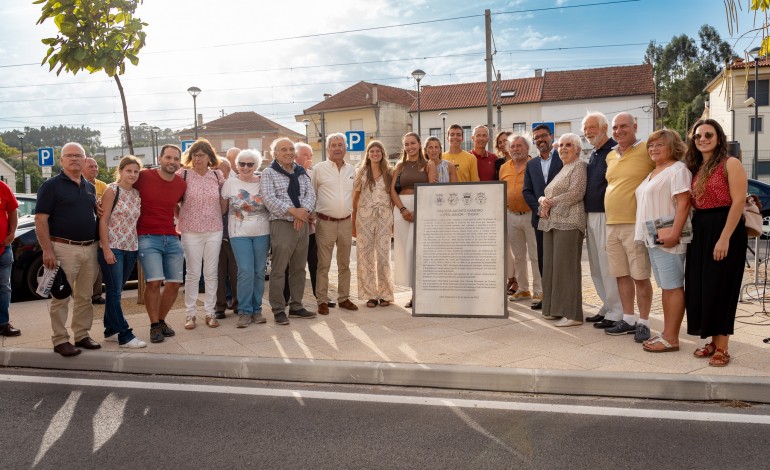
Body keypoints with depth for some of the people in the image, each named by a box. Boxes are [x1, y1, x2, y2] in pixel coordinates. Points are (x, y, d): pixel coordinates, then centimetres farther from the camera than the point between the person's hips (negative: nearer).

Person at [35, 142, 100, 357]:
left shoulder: (90, 187, 15)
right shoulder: (51, 186, -4)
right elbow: (41, 220, -9)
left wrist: (99, 243, 12)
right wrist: (47, 251, -16)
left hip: (90, 248, 6)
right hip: (64, 248, -6)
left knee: (85, 296, 11)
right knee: (61, 297, 0)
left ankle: (82, 335, 21)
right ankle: (60, 340, 8)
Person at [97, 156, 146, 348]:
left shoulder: (137, 194, 10)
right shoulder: (112, 190, -7)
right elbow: (103, 220, -10)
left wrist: (138, 246, 6)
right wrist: (106, 248, -15)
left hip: (130, 248, 6)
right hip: (112, 248, -6)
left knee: (116, 291, 14)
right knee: (115, 292, -2)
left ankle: (110, 330, 23)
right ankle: (125, 336, -1)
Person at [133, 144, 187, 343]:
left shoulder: (181, 184, 6)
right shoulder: (143, 176, -7)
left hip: (172, 238, 5)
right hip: (147, 237, -4)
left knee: (174, 283, 3)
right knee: (154, 281, -15)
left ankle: (161, 320, 26)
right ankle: (154, 325, 4)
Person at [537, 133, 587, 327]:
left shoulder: (579, 166, -2)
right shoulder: (560, 169, 24)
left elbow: (575, 193, -15)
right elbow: (545, 195, 22)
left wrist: (551, 202, -8)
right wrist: (543, 201, -1)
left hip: (568, 222, -9)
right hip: (551, 222, 9)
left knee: (565, 266, -8)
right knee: (551, 265, 8)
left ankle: (572, 313, -3)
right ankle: (555, 309, 16)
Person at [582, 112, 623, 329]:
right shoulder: (593, 154, 18)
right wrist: (585, 215, 17)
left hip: (606, 215, -9)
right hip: (590, 216, 9)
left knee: (608, 266, -6)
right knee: (596, 268, 13)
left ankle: (616, 313, 3)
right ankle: (607, 307, 24)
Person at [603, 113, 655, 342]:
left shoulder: (647, 151, -6)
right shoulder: (610, 156, 14)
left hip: (635, 224, -7)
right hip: (612, 224, 7)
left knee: (640, 276, -1)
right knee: (621, 275, 13)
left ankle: (643, 323, 10)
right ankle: (628, 320, 23)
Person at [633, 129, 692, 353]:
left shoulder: (677, 169, -8)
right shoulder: (654, 173, 21)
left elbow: (683, 204, -17)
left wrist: (674, 233, -25)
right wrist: (647, 235, 17)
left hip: (667, 238, -9)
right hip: (653, 238, 9)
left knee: (673, 287, -6)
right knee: (666, 287, 12)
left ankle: (671, 338, -4)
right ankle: (666, 333, 17)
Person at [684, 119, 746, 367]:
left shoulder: (730, 164, -7)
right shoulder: (695, 168, 14)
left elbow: (738, 202, -15)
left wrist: (725, 238, -21)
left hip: (724, 228, -7)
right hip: (700, 231, 7)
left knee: (720, 287, -4)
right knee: (700, 287, 8)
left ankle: (721, 348, 5)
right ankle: (713, 340, 20)